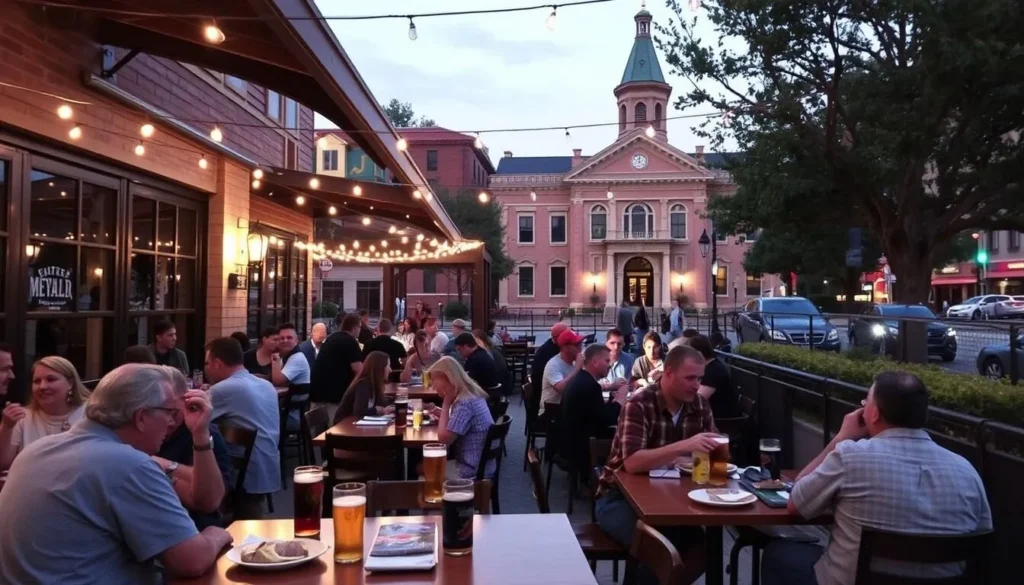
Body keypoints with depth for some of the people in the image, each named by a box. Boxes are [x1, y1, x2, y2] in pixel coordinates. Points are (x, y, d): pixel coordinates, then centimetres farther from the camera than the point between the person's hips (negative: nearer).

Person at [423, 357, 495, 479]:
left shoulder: (465, 403, -24)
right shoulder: (472, 395, 5)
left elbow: (443, 438, -20)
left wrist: (446, 404, -15)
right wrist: (436, 410, 8)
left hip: (472, 473, -9)